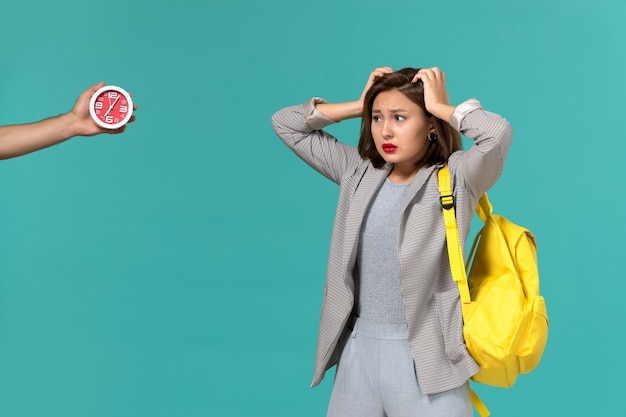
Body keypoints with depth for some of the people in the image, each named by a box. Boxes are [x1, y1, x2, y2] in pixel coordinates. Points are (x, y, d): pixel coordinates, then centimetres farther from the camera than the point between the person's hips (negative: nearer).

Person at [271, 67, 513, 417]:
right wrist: (360, 105, 3)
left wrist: (440, 106, -10)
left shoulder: (454, 178, -7)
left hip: (425, 356, -4)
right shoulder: (359, 172, 6)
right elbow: (286, 124, 11)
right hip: (359, 349, 5)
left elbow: (498, 133, -26)